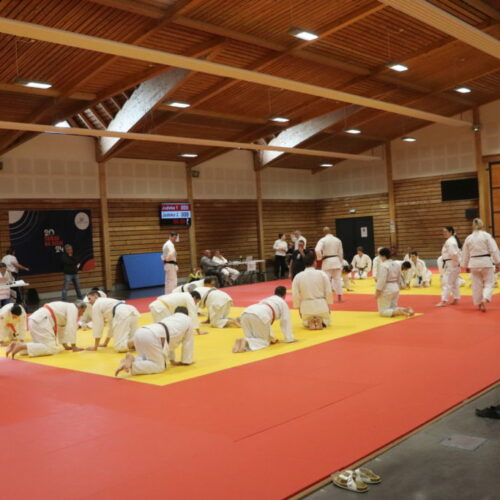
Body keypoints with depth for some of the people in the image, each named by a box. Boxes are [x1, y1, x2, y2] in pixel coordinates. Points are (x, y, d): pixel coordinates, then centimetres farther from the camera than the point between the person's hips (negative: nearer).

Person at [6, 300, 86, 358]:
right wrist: (74, 346, -2)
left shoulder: (66, 308, 31)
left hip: (34, 320, 10)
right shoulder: (73, 308, 3)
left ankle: (17, 345, 3)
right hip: (41, 321, -10)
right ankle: (21, 346, -24)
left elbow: (61, 328, 34)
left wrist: (65, 345, 32)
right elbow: (71, 328, -6)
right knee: (51, 348, -14)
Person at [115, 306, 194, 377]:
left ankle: (132, 359, -5)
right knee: (159, 366, -2)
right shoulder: (188, 320, 25)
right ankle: (132, 365, -21)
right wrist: (186, 361, 36)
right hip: (152, 337, -8)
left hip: (140, 332, 8)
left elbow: (168, 340, 45)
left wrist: (172, 360, 49)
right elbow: (188, 343, 27)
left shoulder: (169, 318, 43)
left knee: (147, 360, 23)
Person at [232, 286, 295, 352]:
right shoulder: (282, 303, 25)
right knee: (264, 341, 6)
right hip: (260, 316, -6)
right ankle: (246, 342, -22)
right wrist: (289, 339, 27)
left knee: (252, 339, 18)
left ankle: (241, 342, -14)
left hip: (245, 314, 6)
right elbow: (285, 321, 21)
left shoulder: (266, 299, 42)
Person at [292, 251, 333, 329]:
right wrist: (328, 305, 10)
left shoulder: (298, 277, -6)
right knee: (326, 321, 28)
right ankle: (321, 321, -7)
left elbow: (295, 295, -3)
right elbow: (328, 291, -4)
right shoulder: (322, 274, -8)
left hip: (306, 306, 1)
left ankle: (310, 322, -6)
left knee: (305, 323, 30)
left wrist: (299, 308, 10)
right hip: (321, 305, -1)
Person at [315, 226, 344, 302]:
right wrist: (340, 263, 19)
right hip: (336, 261, 4)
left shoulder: (323, 240, -8)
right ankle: (339, 298, 17)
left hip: (327, 261, -4)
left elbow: (317, 250, -20)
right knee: (337, 279, 12)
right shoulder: (337, 240, 6)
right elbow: (341, 253, 10)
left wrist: (320, 258, -2)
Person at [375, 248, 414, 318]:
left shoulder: (384, 266, -18)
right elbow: (399, 279, 14)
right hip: (395, 288, 8)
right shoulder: (397, 264, 7)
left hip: (386, 290, -8)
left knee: (383, 312, 2)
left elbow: (381, 280, -21)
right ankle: (407, 310, -6)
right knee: (393, 309, 19)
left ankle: (399, 312, -22)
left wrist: (377, 293, -16)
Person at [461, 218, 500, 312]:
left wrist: (466, 266, 21)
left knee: (476, 285, 11)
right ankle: (485, 299, -17)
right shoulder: (486, 235, -7)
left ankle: (479, 304, 17)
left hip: (474, 263, 3)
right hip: (486, 262, -3)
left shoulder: (469, 238, 4)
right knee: (489, 283, 6)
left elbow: (465, 254, 11)